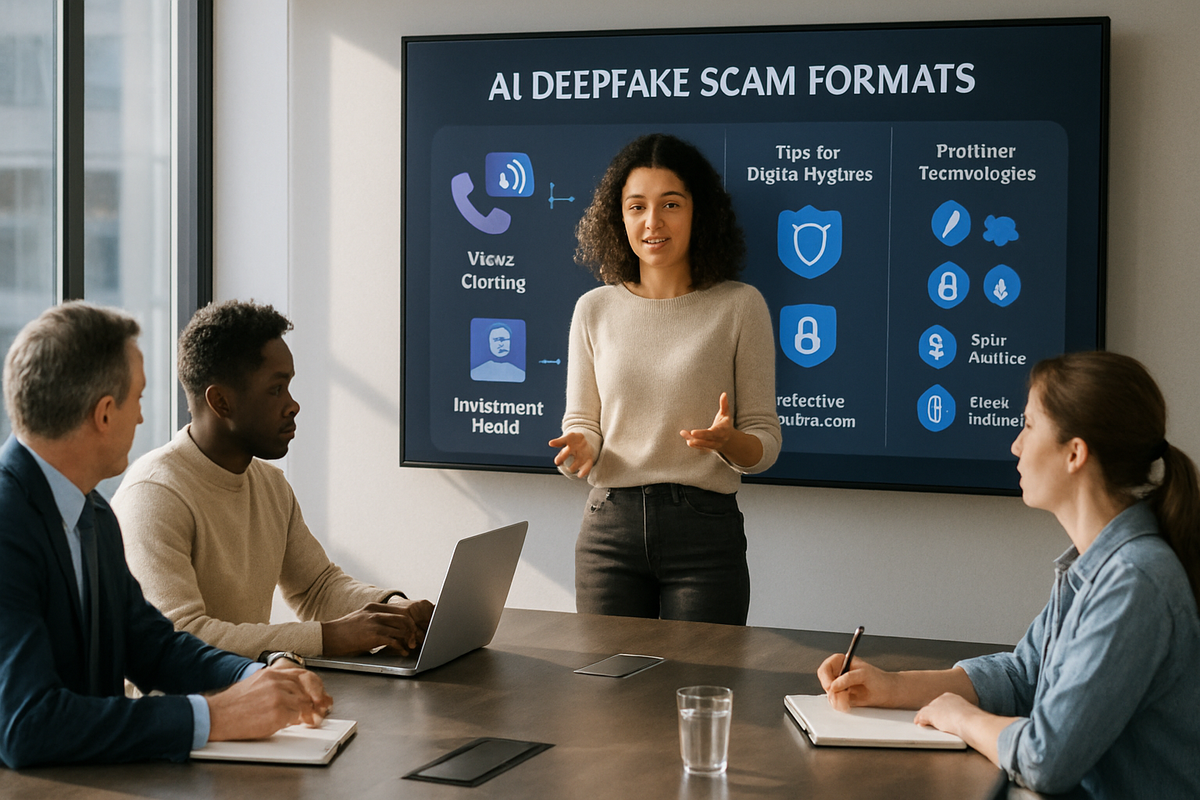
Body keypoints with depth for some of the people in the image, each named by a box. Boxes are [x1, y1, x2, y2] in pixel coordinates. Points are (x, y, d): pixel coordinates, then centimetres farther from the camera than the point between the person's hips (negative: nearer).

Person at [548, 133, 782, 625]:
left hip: (705, 527, -2)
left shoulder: (740, 306, 0)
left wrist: (728, 440, -21)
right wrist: (579, 448, -13)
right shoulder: (594, 310, 7)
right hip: (610, 525, 2)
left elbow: (765, 444, 1)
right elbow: (581, 421, 10)